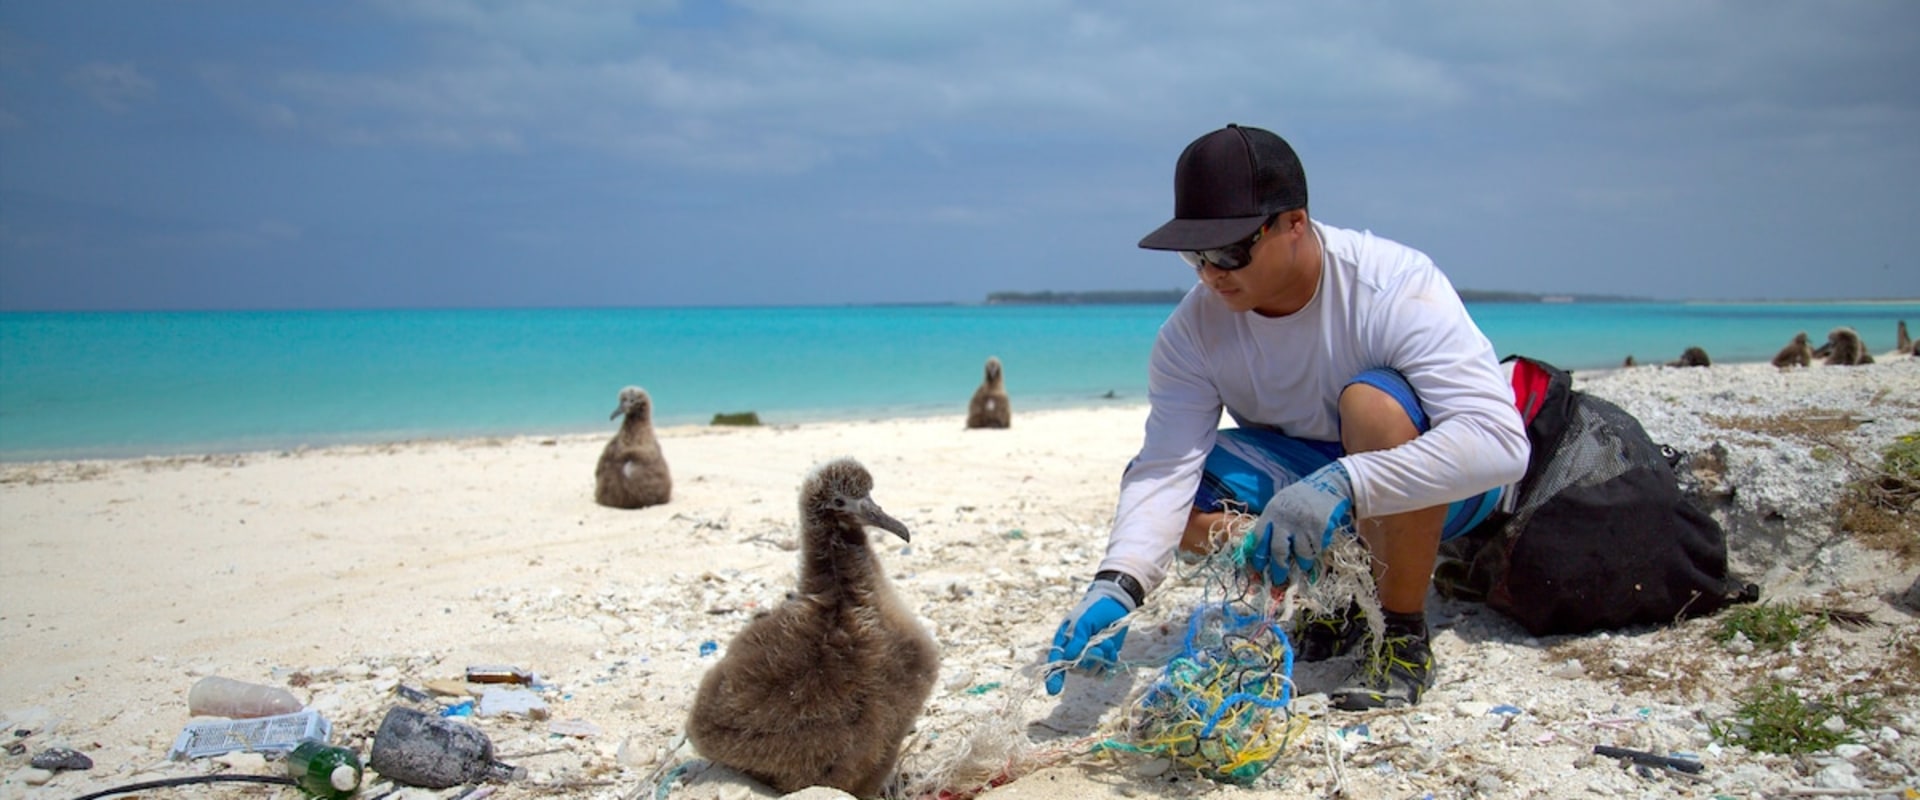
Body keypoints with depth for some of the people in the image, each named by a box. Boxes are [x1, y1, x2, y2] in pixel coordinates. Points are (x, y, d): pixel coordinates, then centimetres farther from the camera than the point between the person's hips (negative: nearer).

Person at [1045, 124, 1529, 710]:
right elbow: (1165, 467, -23)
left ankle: (1404, 635, -17)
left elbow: (1501, 441, -38)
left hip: (1437, 486, -4)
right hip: (1304, 471, 5)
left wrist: (1345, 484, -51)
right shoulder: (1193, 331, -15)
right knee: (1161, 487, -19)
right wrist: (1118, 583, -42)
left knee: (1374, 402, -37)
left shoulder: (1395, 287, -29)